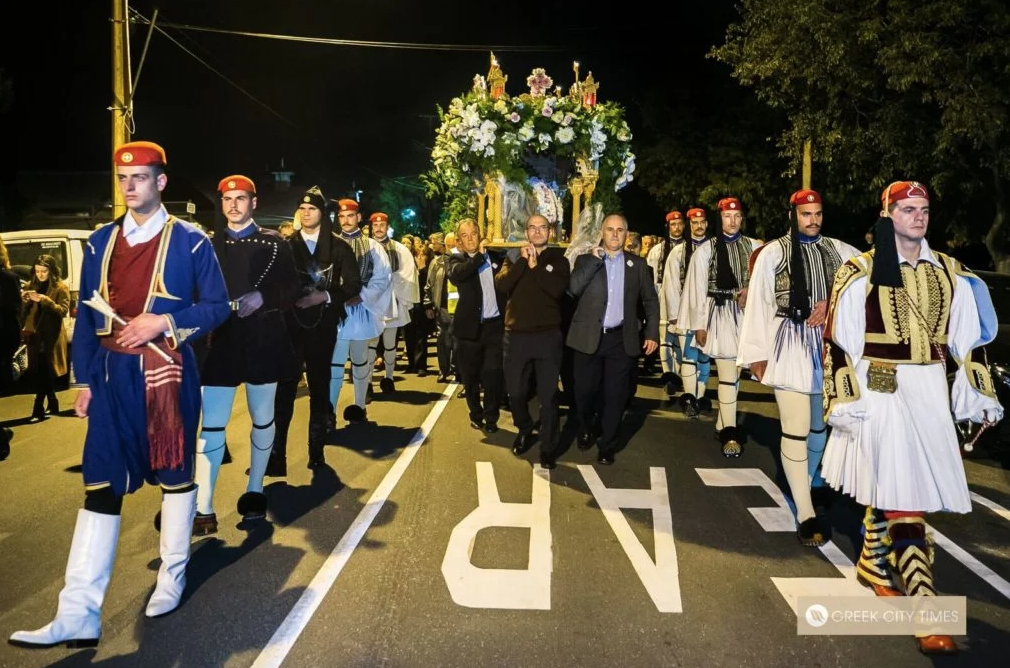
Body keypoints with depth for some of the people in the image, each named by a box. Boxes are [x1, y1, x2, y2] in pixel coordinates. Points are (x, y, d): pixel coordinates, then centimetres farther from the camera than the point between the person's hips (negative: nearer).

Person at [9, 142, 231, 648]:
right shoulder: (100, 242, 9)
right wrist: (85, 381, 7)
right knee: (100, 485, 1)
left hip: (168, 375, -3)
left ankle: (173, 574, 30)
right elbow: (87, 317, 11)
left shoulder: (190, 241, -3)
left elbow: (218, 306, -2)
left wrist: (163, 321, -16)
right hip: (114, 376, 4)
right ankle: (78, 615, 4)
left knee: (175, 474, 10)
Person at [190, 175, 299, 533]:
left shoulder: (274, 243, 2)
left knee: (262, 418, 11)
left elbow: (292, 288, 0)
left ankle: (255, 489, 28)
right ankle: (203, 508, 1)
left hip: (263, 342, -1)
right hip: (221, 342, 1)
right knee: (211, 425, -3)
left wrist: (263, 297, -17)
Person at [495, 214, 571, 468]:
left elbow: (558, 290, -16)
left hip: (548, 335, -2)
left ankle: (548, 447, 15)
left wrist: (535, 266, -12)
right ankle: (525, 432, 37)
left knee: (548, 396, 3)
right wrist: (523, 261, -13)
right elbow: (501, 285, -9)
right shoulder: (515, 257, 9)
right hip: (516, 335, 2)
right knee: (516, 392, 12)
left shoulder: (558, 259, 3)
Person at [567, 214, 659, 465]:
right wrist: (595, 260, -12)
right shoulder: (586, 259, 5)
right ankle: (586, 430, 36)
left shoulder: (637, 264, 8)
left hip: (622, 339, 1)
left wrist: (652, 333, 1)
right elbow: (573, 288, -11)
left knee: (615, 395, 5)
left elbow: (651, 301, 9)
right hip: (589, 337, 0)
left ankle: (608, 446, 20)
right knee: (585, 391, 7)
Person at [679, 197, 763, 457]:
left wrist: (751, 290, -11)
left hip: (745, 314, 3)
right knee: (728, 374, -5)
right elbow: (698, 288, -2)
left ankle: (722, 426, 23)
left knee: (734, 371, 10)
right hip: (719, 314, -3)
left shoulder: (754, 247, 3)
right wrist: (699, 324, -4)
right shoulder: (706, 249, -1)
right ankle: (730, 433, 1)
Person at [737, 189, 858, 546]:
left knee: (819, 425, 15)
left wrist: (834, 302, -10)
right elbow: (758, 303, -3)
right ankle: (806, 514, 1)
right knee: (796, 430, -6)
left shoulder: (839, 250, 8)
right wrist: (757, 354, -6)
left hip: (828, 345, 4)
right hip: (790, 346, -4)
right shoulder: (773, 253, -2)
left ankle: (803, 487, 35)